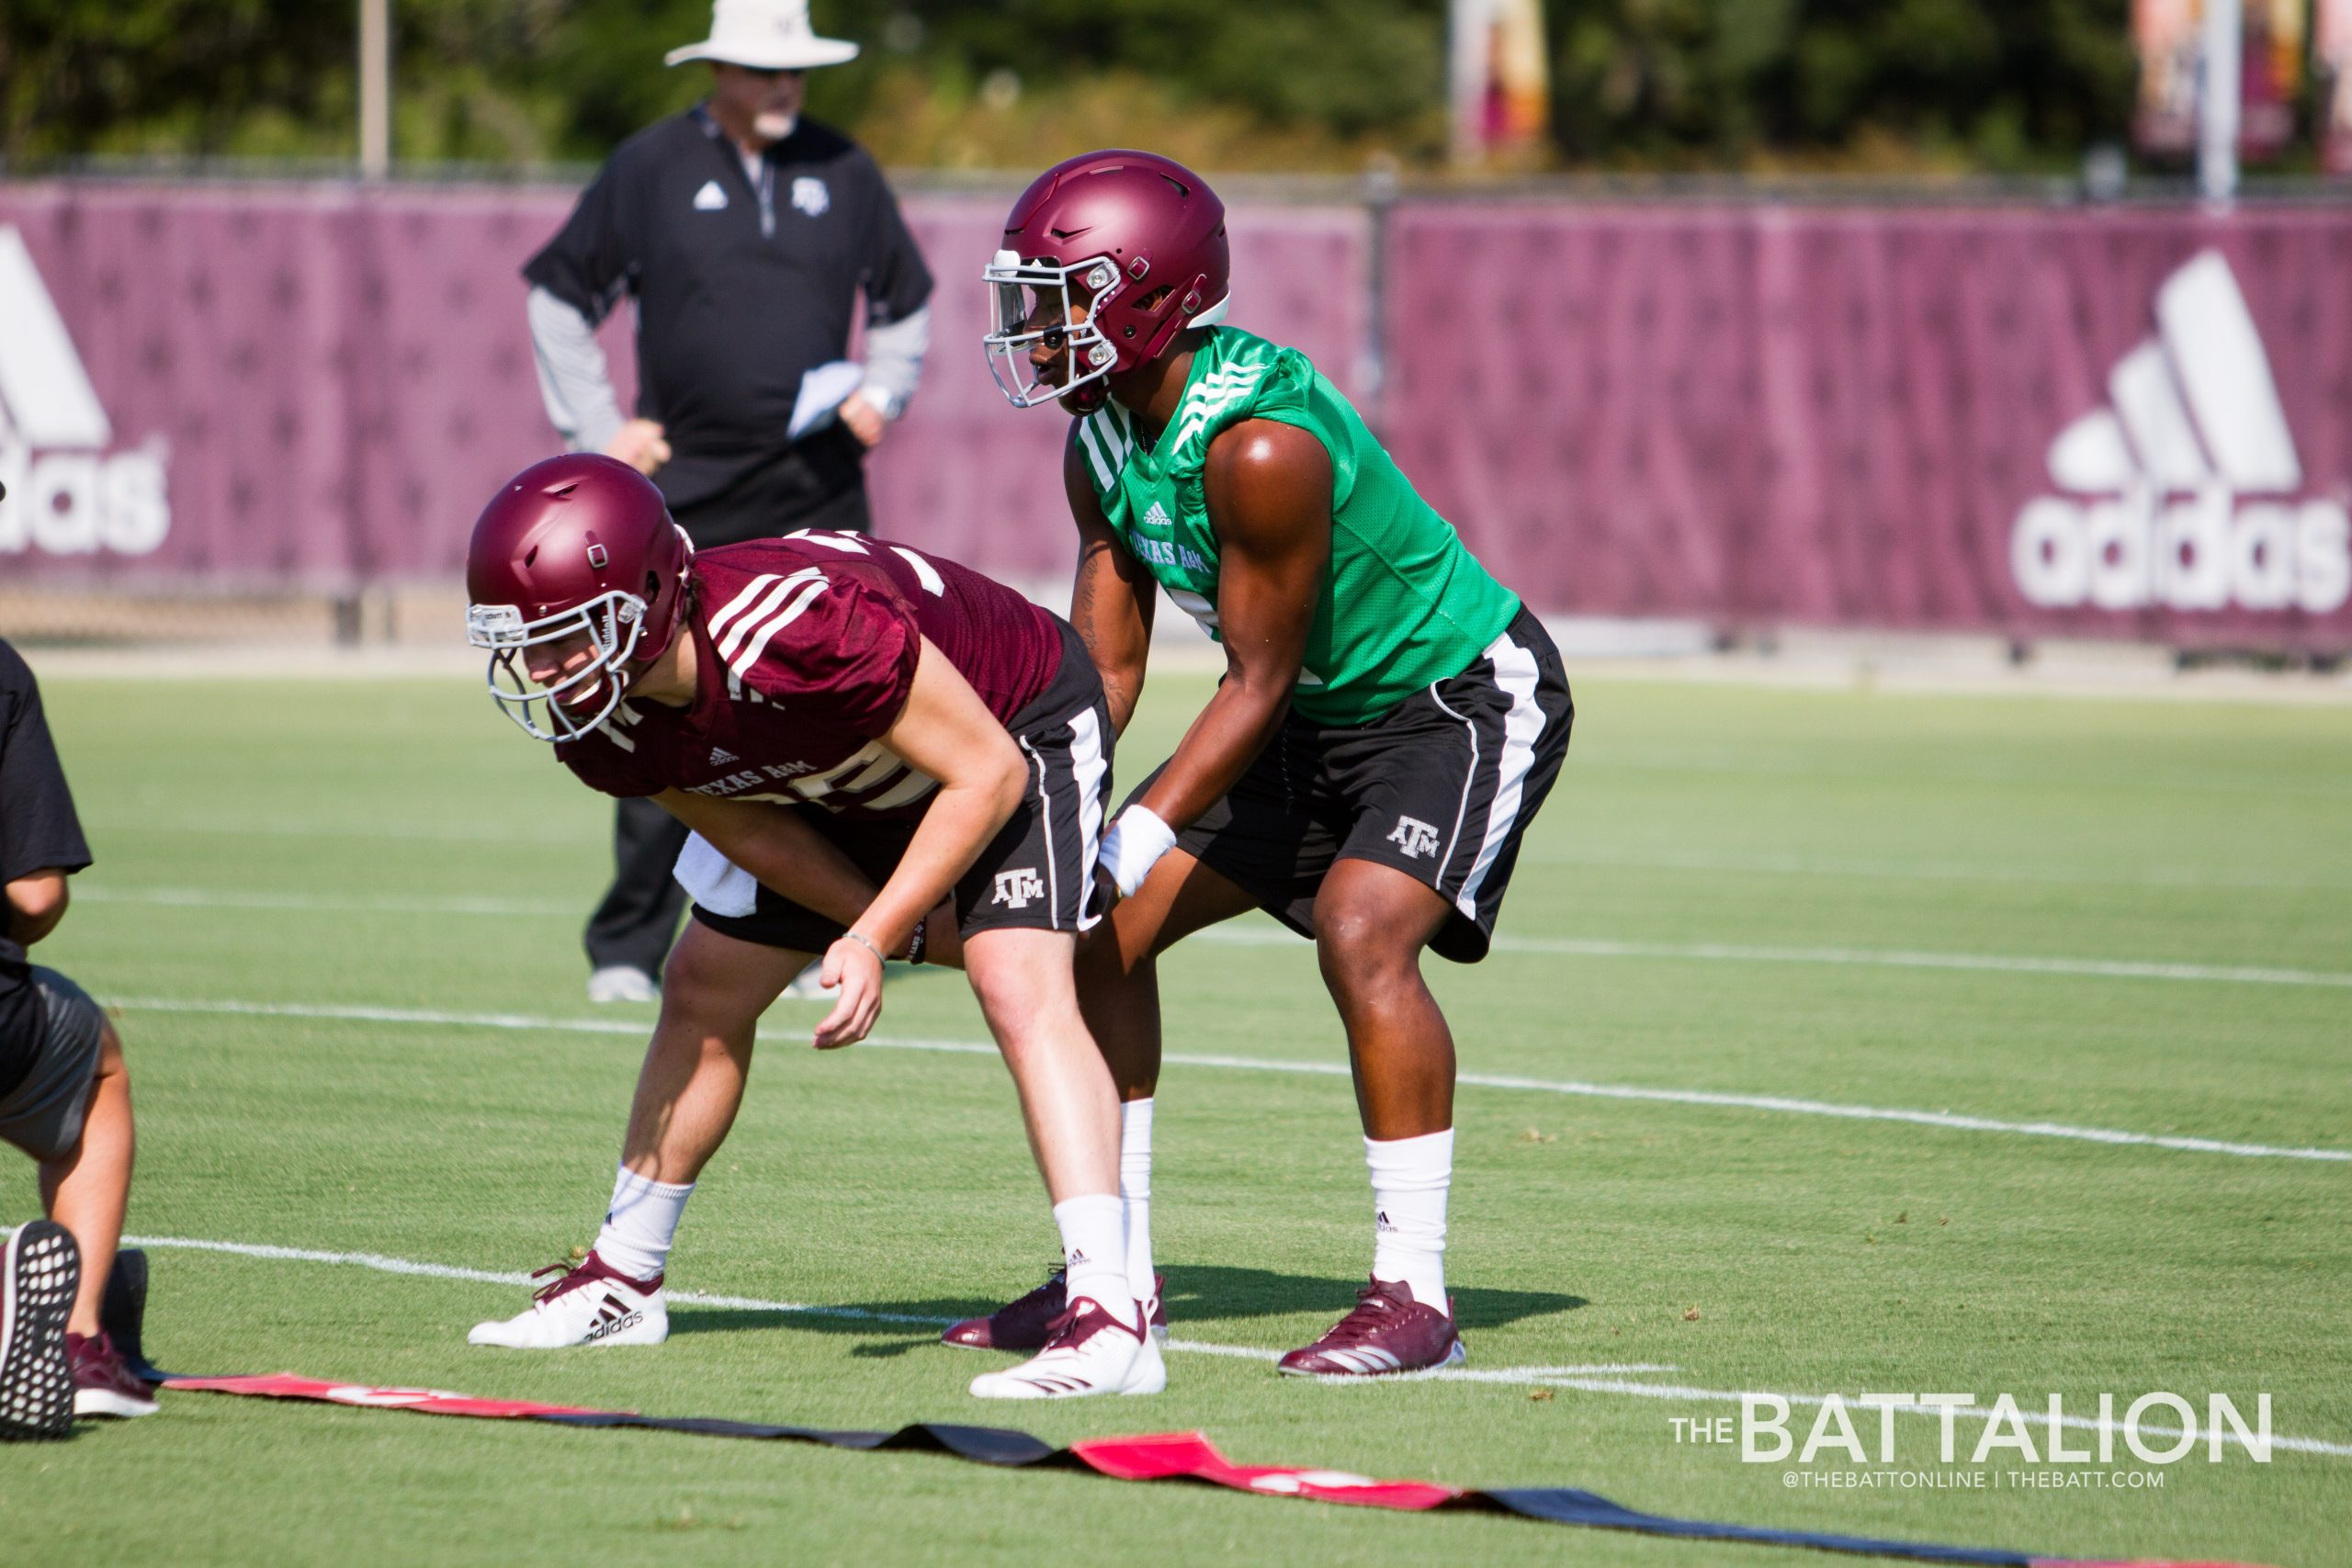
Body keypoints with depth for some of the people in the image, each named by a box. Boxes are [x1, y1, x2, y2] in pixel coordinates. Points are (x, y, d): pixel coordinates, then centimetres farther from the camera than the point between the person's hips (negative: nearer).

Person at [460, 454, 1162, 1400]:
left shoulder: (797, 625, -43)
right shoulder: (597, 723, -21)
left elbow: (987, 774, -32)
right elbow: (753, 832, -5)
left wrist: (872, 941, -31)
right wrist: (918, 934, -6)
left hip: (1017, 728, -7)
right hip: (851, 777, 7)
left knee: (1019, 990, -26)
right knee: (706, 991, 10)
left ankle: (1110, 1320, -34)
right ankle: (624, 1282, 28)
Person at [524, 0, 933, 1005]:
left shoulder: (842, 172, 9)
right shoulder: (650, 168, 2)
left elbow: (906, 301, 23)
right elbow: (558, 295, 10)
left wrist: (882, 394, 6)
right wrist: (597, 428, 2)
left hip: (818, 501, 2)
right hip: (688, 494, -2)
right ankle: (627, 947, 1)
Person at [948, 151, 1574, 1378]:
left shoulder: (1261, 447, -32)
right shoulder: (1102, 445, -5)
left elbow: (1257, 684, -26)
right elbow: (1102, 671, 0)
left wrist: (1134, 842, -28)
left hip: (1466, 700, -9)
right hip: (1320, 720, 9)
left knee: (1362, 936, -29)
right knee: (1098, 931, 3)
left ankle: (1414, 1292, -21)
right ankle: (1114, 1266, 12)